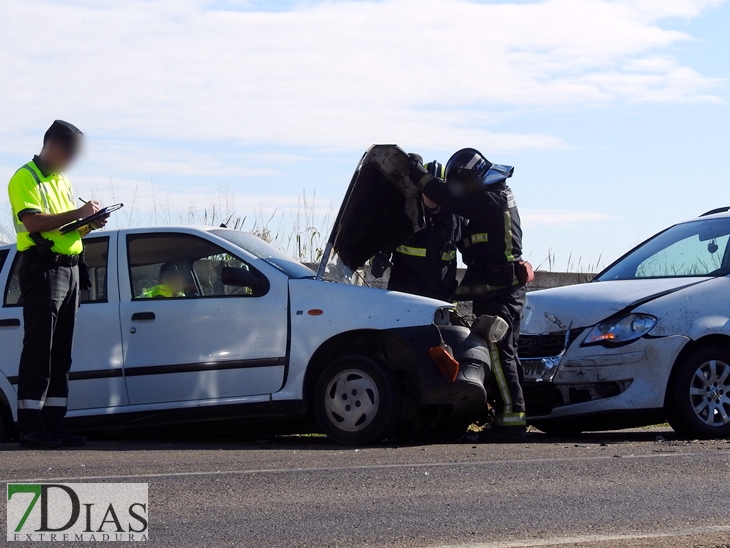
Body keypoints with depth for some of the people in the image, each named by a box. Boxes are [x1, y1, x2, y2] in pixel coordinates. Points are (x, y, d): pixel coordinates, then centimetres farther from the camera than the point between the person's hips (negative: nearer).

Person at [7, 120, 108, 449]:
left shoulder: (62, 181, 22)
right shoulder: (25, 178, -6)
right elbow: (32, 221, -20)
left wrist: (89, 225, 6)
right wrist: (78, 213, -20)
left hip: (69, 270, 9)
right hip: (43, 270, -9)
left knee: (61, 352, 7)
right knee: (38, 349, -10)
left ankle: (54, 424, 10)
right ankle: (29, 428, -11)